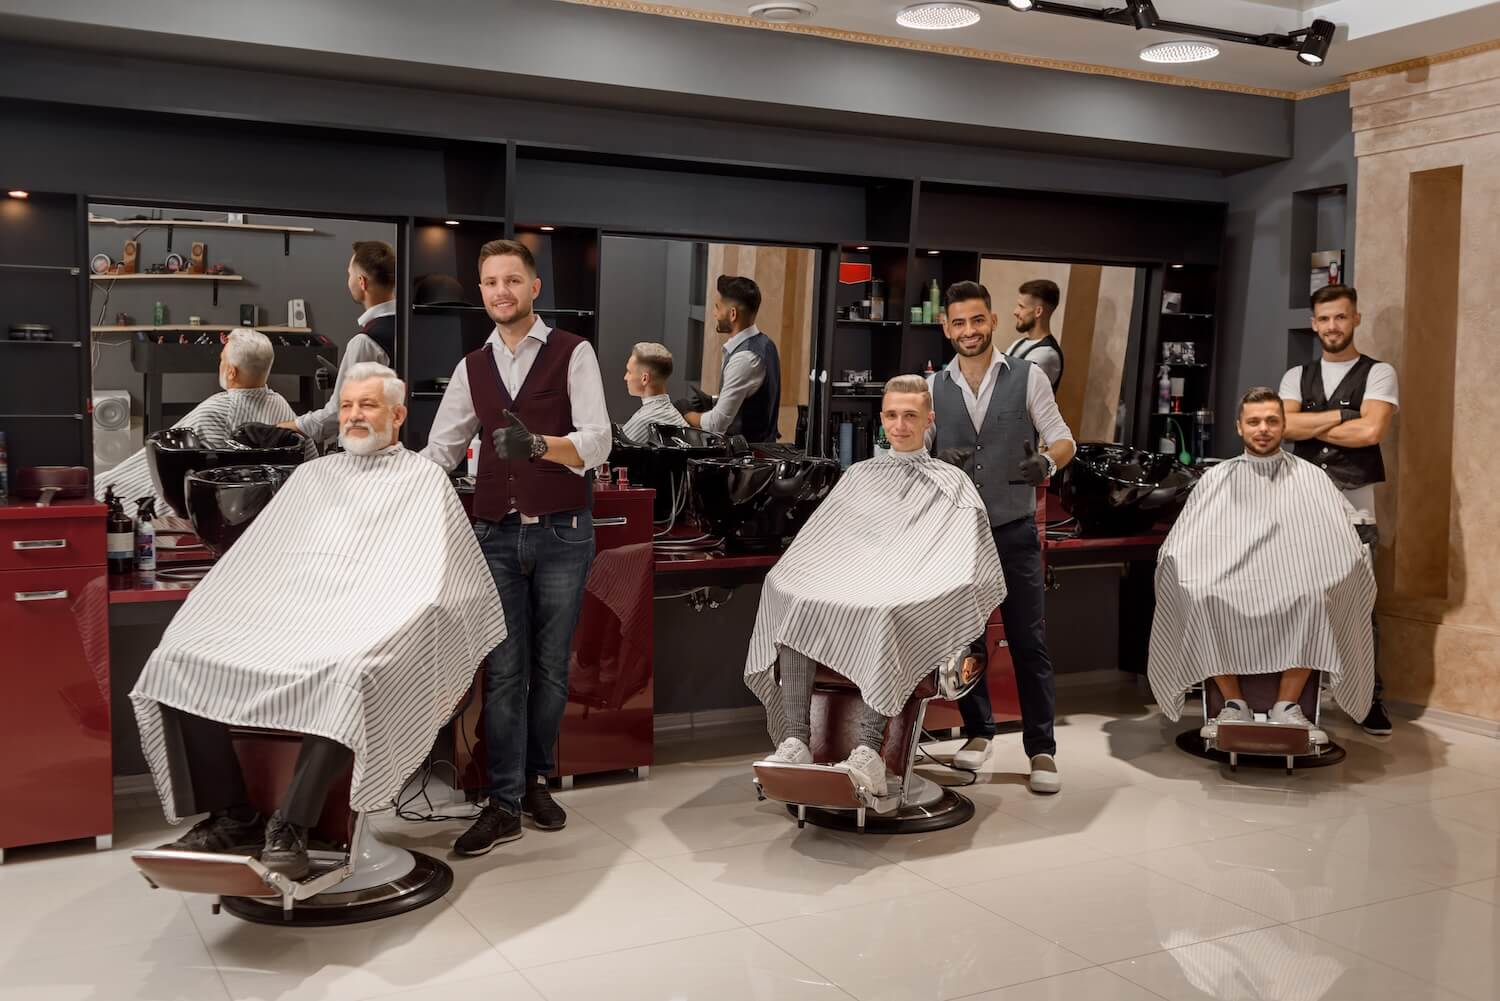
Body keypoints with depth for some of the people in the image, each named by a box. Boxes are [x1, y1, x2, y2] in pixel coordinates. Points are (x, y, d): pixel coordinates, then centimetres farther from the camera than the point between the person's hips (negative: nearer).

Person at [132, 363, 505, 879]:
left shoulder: (424, 481, 9)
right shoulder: (312, 474, 26)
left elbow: (428, 580, -3)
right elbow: (252, 558, 24)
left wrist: (382, 635, -18)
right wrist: (203, 617, 9)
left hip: (357, 627, -5)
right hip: (276, 615, 6)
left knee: (346, 678, -40)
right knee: (179, 663, -17)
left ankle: (289, 826, -28)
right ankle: (231, 814, -9)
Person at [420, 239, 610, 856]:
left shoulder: (572, 354, -3)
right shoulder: (472, 368, 10)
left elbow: (597, 441, -15)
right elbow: (439, 450, 14)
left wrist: (539, 444, -33)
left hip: (562, 534, -2)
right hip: (496, 534, 3)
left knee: (551, 667, 8)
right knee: (504, 672, 2)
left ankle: (535, 780, 25)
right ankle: (503, 805, 7)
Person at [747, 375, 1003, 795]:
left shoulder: (951, 485, 16)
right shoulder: (859, 475, 28)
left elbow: (967, 567, 5)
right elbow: (813, 544, 24)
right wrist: (806, 579, 4)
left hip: (912, 602, -3)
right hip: (846, 588, 3)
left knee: (884, 615, -40)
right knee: (796, 604, -31)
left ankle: (868, 752, -47)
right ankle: (795, 742, -38)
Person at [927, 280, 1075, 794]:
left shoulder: (1028, 377, -2)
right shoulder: (933, 387, 3)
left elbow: (1063, 440, 0)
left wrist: (1046, 461, -23)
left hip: (1014, 531, -2)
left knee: (1028, 641, -1)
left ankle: (1042, 749, 8)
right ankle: (978, 731, 29)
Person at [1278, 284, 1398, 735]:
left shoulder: (1378, 374, 2)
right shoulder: (1296, 376, 13)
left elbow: (1371, 431, -14)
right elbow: (1285, 426, -4)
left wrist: (1311, 426, -4)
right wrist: (1342, 415, -8)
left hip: (1354, 508, -3)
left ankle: (1370, 699, 8)